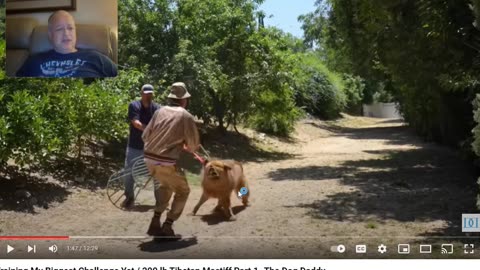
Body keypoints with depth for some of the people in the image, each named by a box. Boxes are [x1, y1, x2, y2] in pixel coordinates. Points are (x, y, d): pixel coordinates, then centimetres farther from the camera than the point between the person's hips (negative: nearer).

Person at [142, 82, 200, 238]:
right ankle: (167, 228, 9)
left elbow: (145, 136, 10)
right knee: (183, 192, 16)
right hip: (166, 163, -6)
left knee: (166, 185, 31)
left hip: (149, 159, 6)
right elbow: (194, 146, 1)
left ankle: (155, 224, 25)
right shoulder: (186, 116, -4)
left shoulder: (160, 111, 8)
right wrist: (184, 146, 23)